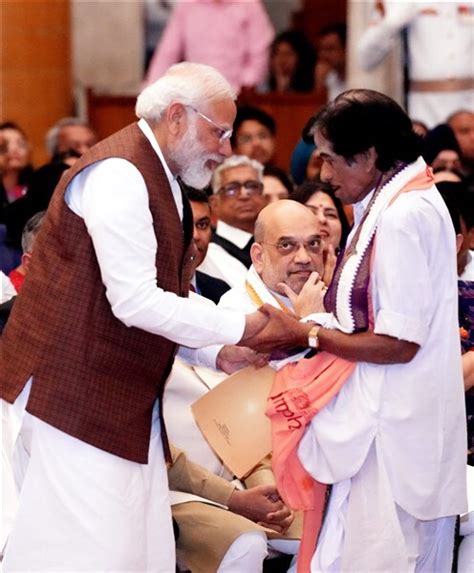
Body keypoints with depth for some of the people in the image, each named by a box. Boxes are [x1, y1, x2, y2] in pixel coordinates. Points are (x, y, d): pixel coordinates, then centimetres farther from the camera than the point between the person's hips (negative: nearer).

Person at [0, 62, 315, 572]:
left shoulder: (157, 177, 17)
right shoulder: (119, 175, -15)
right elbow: (135, 302, -21)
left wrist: (217, 352, 8)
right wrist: (242, 329, -14)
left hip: (126, 401, 10)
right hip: (74, 393, -10)